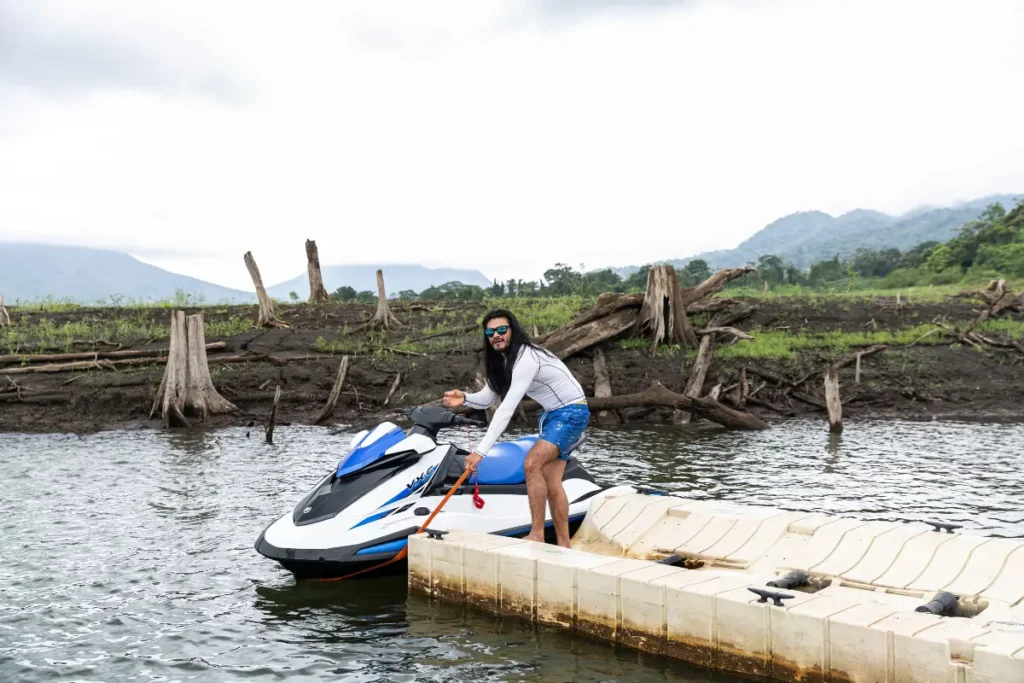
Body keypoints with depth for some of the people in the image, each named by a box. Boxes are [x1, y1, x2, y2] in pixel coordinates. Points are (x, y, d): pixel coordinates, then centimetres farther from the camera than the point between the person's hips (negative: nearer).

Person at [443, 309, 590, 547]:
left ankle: (537, 535, -18)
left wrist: (481, 451, -35)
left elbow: (507, 409, -32)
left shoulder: (525, 358, -26)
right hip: (551, 414, 10)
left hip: (571, 413, -10)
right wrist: (464, 398, -19)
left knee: (532, 464, -24)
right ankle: (564, 546, 13)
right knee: (550, 482, 7)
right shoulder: (502, 361, 5)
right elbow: (485, 399, 5)